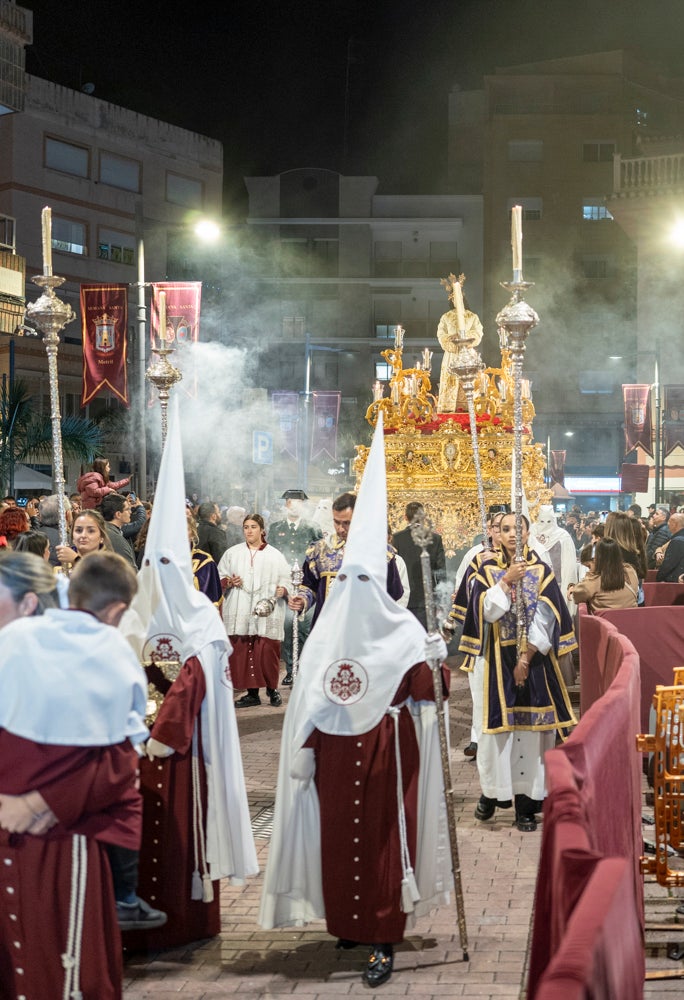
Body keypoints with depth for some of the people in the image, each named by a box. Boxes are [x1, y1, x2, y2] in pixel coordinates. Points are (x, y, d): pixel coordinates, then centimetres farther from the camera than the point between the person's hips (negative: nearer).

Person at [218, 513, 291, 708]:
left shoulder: (275, 556, 10)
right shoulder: (232, 553, 14)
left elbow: (286, 580, 8)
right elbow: (220, 577, 13)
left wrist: (282, 589, -13)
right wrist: (229, 582, -7)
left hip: (267, 613, -2)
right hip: (240, 613, 2)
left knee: (268, 653, -7)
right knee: (241, 653, -3)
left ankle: (272, 689, 11)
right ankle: (252, 693, 6)